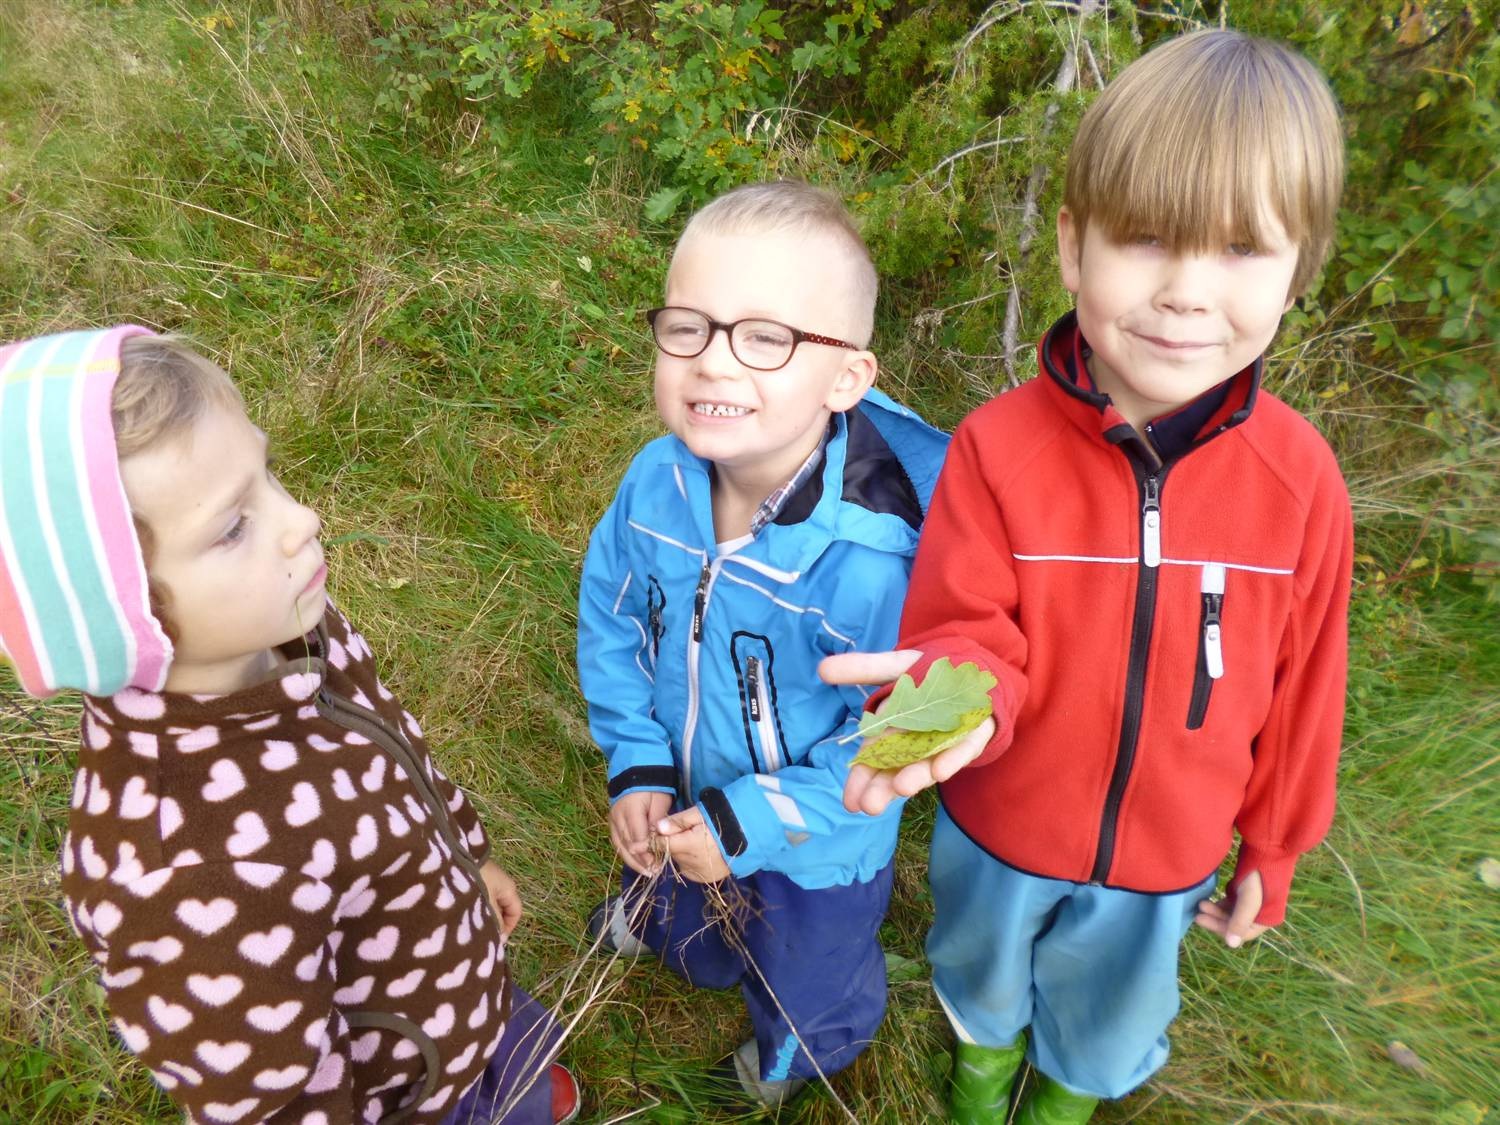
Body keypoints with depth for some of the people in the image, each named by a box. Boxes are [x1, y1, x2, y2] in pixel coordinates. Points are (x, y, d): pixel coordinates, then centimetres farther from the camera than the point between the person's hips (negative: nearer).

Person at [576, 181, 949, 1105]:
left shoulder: (874, 557, -42)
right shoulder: (657, 483, -24)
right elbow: (612, 618, -6)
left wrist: (752, 825, -24)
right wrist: (636, 765, -10)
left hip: (817, 857, -4)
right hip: (681, 804, 4)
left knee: (806, 988, 31)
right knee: (687, 929, 39)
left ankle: (800, 1057, 67)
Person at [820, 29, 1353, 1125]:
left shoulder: (1299, 478, -19)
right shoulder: (998, 447, -27)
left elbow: (1298, 685, -7)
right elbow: (974, 635, -21)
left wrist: (1271, 848, 5)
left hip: (1166, 856, 1)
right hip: (998, 828, 0)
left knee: (1110, 1012, 30)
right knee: (982, 969, 32)